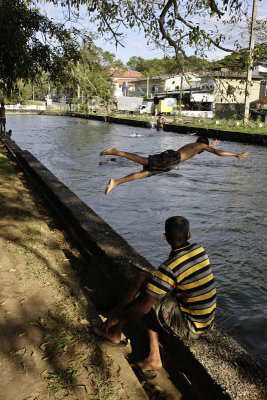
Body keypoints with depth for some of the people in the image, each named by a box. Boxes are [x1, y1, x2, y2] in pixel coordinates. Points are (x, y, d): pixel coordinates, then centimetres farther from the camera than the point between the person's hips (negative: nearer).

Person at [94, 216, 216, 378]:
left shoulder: (170, 267, -24)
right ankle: (154, 359, 12)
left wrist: (117, 317, -5)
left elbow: (144, 308, -22)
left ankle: (115, 333, 21)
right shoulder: (200, 250, -1)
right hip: (208, 321, 8)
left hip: (190, 327, -8)